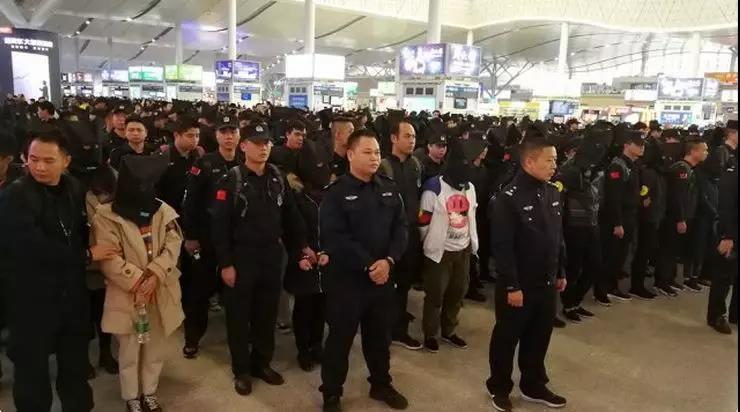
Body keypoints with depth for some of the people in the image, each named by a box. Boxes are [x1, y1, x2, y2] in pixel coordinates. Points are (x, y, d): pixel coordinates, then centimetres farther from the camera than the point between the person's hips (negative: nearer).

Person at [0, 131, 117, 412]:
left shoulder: (74, 190, 1)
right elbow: (34, 248, -24)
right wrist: (87, 255, -15)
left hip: (72, 293, 5)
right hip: (32, 298, -5)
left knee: (76, 363, 19)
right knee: (32, 367, 10)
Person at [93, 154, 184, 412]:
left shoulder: (163, 210, 3)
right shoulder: (107, 215, -8)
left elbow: (173, 244, -5)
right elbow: (108, 258, -13)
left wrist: (154, 276, -18)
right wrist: (138, 281, -18)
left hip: (160, 292, 3)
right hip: (128, 294, -3)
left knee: (155, 347, 16)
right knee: (129, 351, 11)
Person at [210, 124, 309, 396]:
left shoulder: (277, 178, 4)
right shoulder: (231, 180, -11)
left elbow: (290, 215, 11)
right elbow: (219, 225, -13)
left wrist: (302, 245, 10)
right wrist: (225, 263, -15)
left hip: (272, 256, 4)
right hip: (241, 258, -4)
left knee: (267, 313, 15)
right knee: (239, 315, 9)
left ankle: (262, 363, 33)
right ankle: (241, 370, 25)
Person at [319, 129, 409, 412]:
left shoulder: (389, 189, 6)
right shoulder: (336, 193, -10)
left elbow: (401, 228, 2)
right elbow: (335, 238, -19)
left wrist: (389, 260, -14)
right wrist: (367, 265, -20)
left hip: (383, 276, 5)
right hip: (346, 278, -5)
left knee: (380, 335, 19)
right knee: (341, 337, 7)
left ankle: (381, 384, 39)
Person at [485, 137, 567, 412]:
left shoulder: (552, 193, 5)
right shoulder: (508, 198, -18)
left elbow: (558, 238, 14)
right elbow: (502, 247, -20)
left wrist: (560, 273, 16)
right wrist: (512, 286, -20)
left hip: (546, 283, 7)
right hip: (519, 285, -7)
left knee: (539, 337, 19)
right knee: (507, 338, 10)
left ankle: (534, 386, 38)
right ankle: (499, 387, 29)